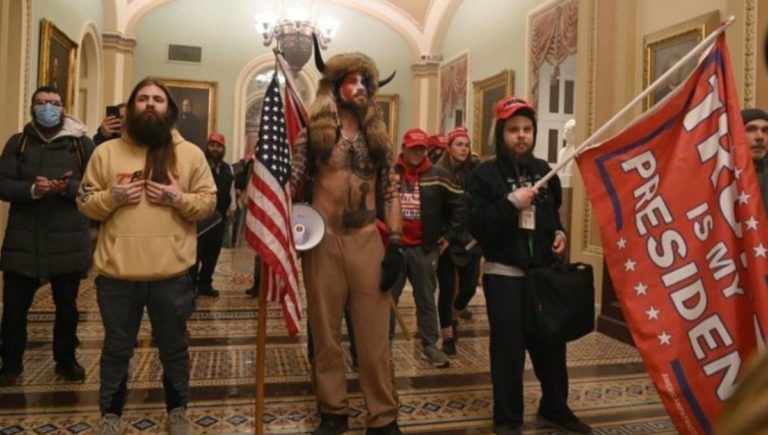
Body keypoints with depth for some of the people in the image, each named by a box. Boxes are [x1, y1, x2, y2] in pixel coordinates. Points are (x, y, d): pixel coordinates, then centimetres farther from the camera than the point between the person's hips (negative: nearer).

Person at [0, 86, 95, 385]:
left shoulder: (81, 144, 3)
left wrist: (68, 188, -22)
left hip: (68, 241, -1)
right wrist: (32, 189, -20)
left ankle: (66, 360, 29)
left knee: (67, 306, 11)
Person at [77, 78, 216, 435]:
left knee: (174, 347, 14)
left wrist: (179, 198, -16)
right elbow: (85, 202, 6)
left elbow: (208, 202, 1)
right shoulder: (106, 152, 5)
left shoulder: (190, 154, 3)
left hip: (172, 273, 0)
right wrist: (111, 197, -13)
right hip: (117, 273, 1)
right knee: (116, 349, 15)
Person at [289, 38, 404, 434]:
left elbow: (390, 190, 8)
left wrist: (395, 244, 0)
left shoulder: (377, 134, 11)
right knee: (326, 333, 9)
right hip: (322, 240, -1)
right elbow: (293, 179, 0)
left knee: (374, 335, 3)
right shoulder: (313, 129, 3)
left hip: (368, 240, 1)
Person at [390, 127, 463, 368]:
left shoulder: (438, 176, -1)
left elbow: (458, 205, 7)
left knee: (426, 299, 8)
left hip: (425, 248, 0)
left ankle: (430, 345, 19)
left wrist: (448, 234, 5)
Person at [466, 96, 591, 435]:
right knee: (508, 347, 0)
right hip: (504, 274, -5)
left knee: (551, 343, 12)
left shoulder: (544, 171, 11)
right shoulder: (484, 174, -7)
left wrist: (558, 233, 6)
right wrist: (511, 203, -22)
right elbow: (477, 227, -16)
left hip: (544, 270, 5)